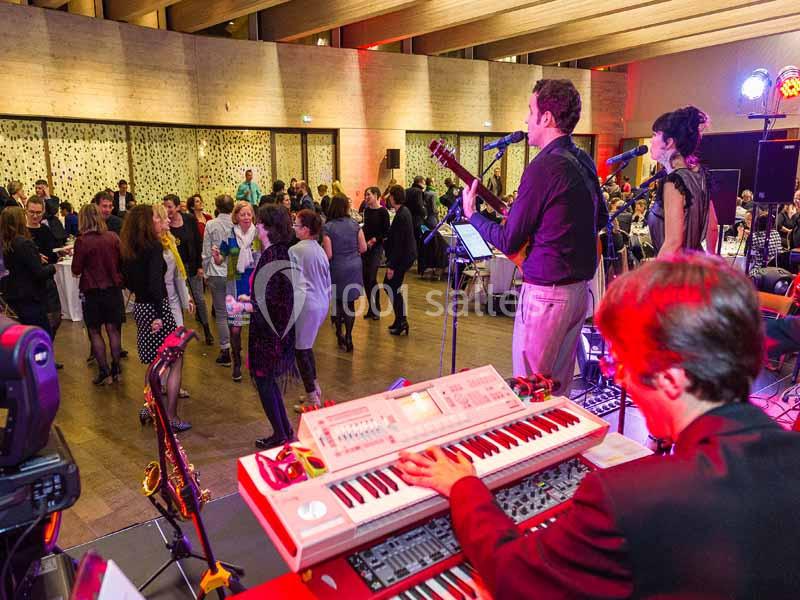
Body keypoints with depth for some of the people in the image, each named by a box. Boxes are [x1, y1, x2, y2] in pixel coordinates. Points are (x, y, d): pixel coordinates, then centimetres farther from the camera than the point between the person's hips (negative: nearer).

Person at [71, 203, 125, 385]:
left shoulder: (82, 241, -14)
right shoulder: (113, 237, -4)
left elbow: (76, 270, -8)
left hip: (92, 291, -3)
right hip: (113, 288, 3)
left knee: (95, 331, 9)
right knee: (113, 329, 12)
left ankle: (104, 371, 9)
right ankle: (116, 368, 18)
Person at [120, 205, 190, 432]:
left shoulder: (130, 250, 9)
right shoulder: (154, 247, -16)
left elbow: (128, 280, 18)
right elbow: (155, 283, -24)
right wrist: (158, 315, -22)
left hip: (140, 307, 8)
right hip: (156, 308, -8)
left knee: (153, 364, 20)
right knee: (176, 361, 1)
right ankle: (171, 417, 2)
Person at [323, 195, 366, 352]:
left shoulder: (328, 227, -11)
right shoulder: (355, 225, -2)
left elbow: (328, 255, -14)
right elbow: (363, 248, 0)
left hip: (337, 268, -2)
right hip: (354, 267, 2)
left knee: (338, 301, 15)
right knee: (350, 302, 7)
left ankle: (340, 334, 25)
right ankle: (348, 338, 8)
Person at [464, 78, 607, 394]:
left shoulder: (543, 167, -19)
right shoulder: (584, 161, 8)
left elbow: (509, 242, -15)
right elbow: (601, 218, 21)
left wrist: (471, 214, 0)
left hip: (546, 293, -9)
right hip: (580, 287, 9)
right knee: (559, 387, 21)